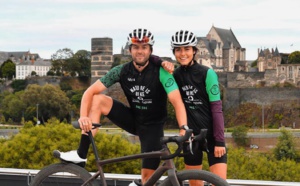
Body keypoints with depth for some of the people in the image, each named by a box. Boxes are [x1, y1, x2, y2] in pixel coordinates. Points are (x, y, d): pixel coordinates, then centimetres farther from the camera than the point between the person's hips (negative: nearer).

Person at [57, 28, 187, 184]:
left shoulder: (161, 72, -20)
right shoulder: (122, 71, -11)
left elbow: (177, 102, -31)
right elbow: (90, 92, -14)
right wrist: (83, 117, -33)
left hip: (153, 125, -3)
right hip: (133, 118, 3)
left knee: (148, 175, -12)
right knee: (98, 99, -17)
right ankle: (81, 155, -15)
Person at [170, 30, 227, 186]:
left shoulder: (207, 73, -9)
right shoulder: (175, 75, 4)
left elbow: (216, 108, -10)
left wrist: (219, 141, -15)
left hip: (211, 134, -4)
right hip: (191, 135, 4)